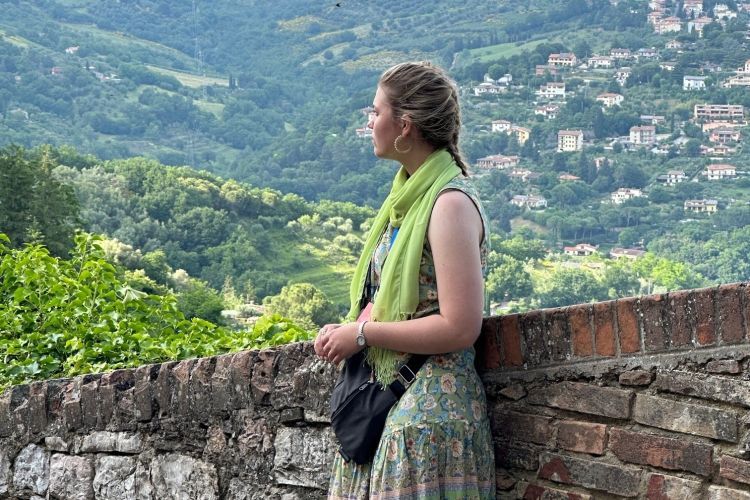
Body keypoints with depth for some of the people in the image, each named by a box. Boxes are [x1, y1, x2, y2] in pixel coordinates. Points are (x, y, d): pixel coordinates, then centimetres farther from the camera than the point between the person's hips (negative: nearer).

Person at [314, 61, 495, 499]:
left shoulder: (451, 204, -16)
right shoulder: (411, 195, 13)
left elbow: (459, 328, -22)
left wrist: (363, 332, -15)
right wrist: (346, 332, 3)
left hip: (431, 406, -9)